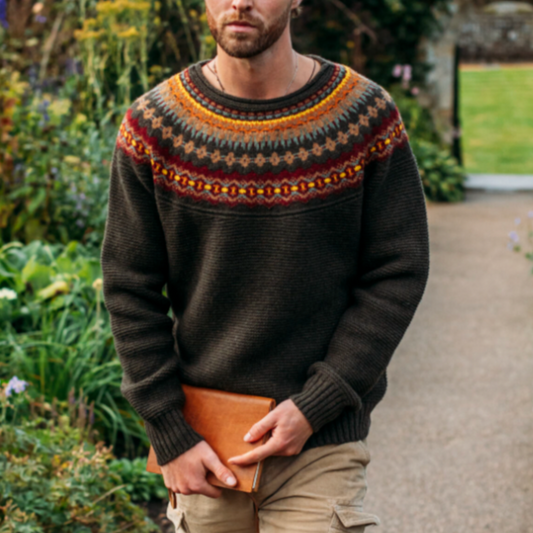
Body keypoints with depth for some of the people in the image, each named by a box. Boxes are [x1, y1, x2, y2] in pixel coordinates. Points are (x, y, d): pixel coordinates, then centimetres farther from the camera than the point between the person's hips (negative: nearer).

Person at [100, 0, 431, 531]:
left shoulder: (365, 116, -6)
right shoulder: (153, 124, -3)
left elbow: (397, 275, -4)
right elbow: (129, 289, 0)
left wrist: (316, 404, -11)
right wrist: (170, 436, -5)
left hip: (322, 441, -1)